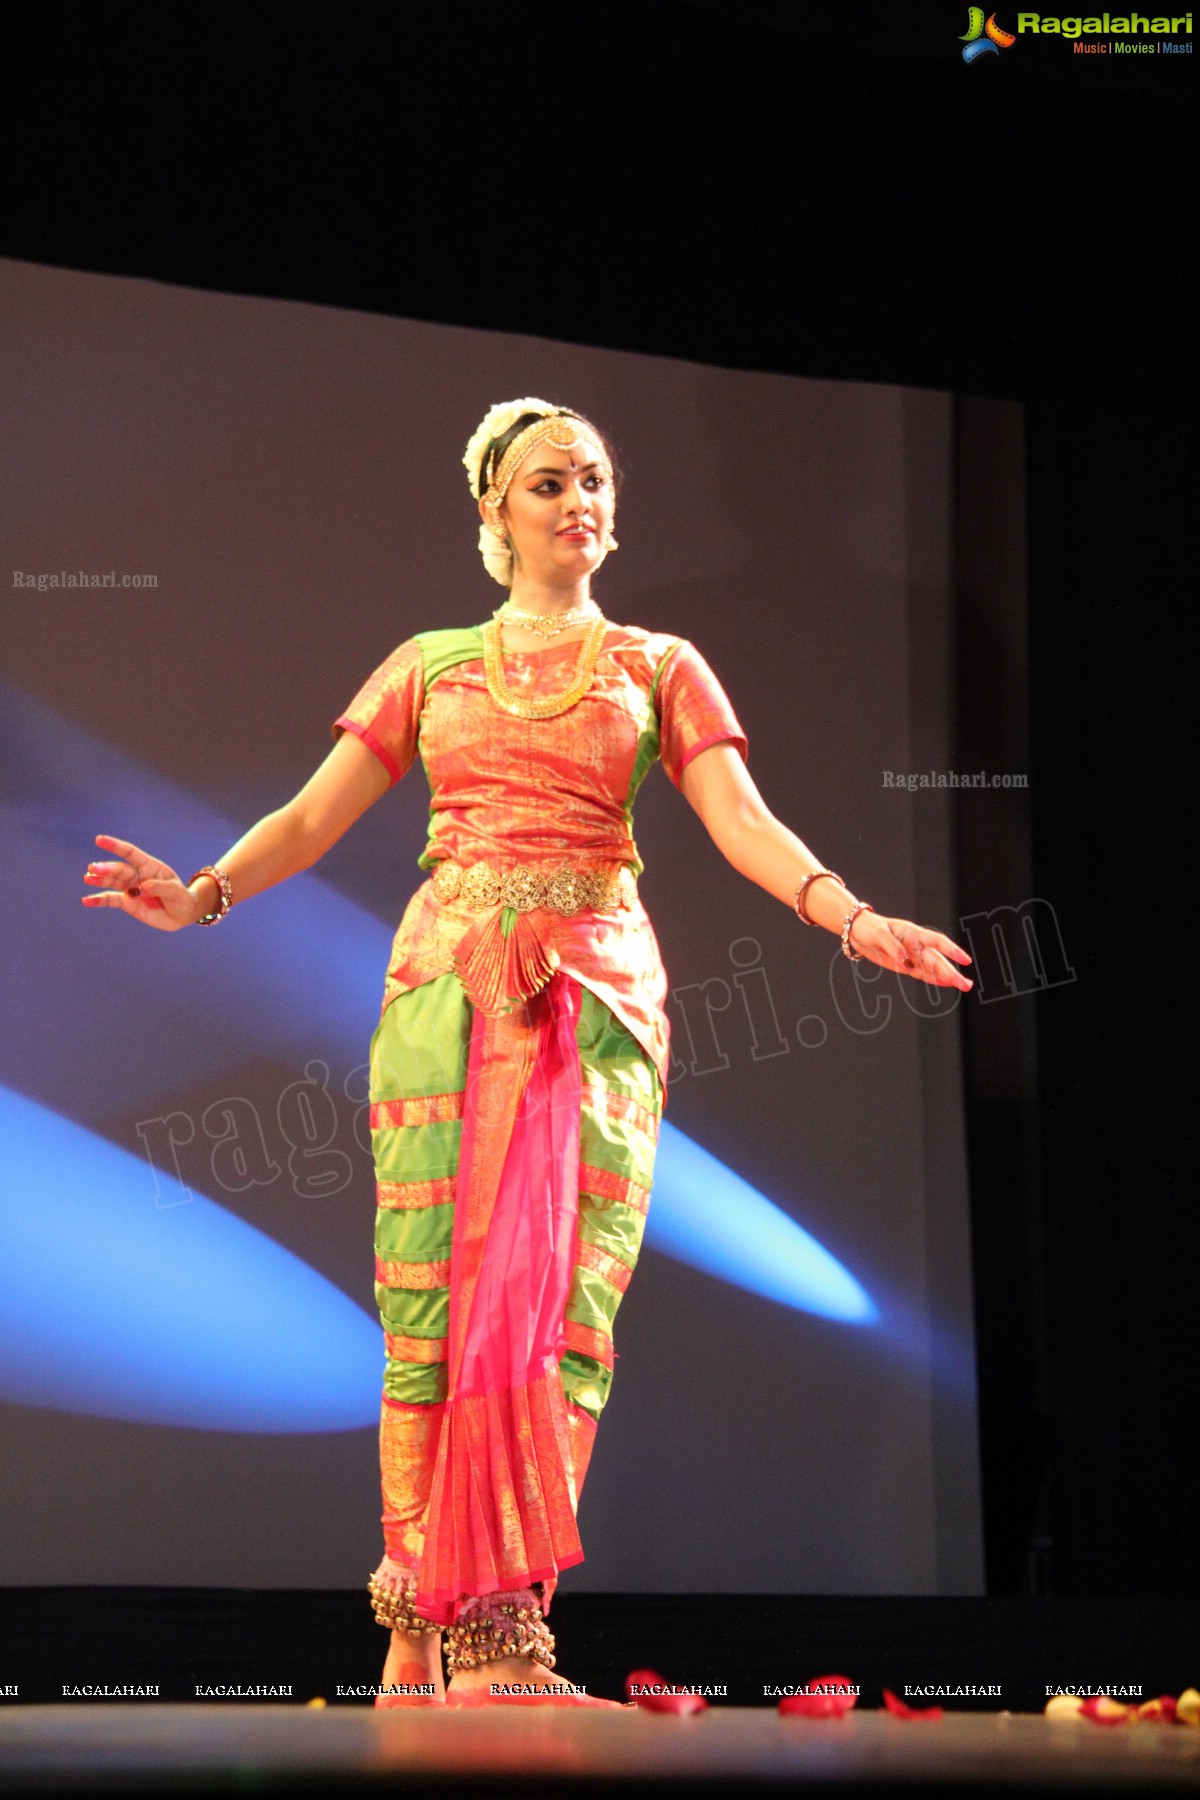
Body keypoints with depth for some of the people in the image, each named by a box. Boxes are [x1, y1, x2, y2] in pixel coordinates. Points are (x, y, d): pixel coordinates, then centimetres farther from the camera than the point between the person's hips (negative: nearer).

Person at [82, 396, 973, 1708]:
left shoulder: (657, 665, 15)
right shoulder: (428, 665, 17)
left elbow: (742, 820, 2)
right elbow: (315, 816, 9)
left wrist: (851, 914, -17)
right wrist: (205, 891, -10)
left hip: (596, 992, 0)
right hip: (448, 982, 0)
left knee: (562, 1290, -10)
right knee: (433, 1284, -9)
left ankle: (499, 1632, -10)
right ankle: (422, 1624, -5)